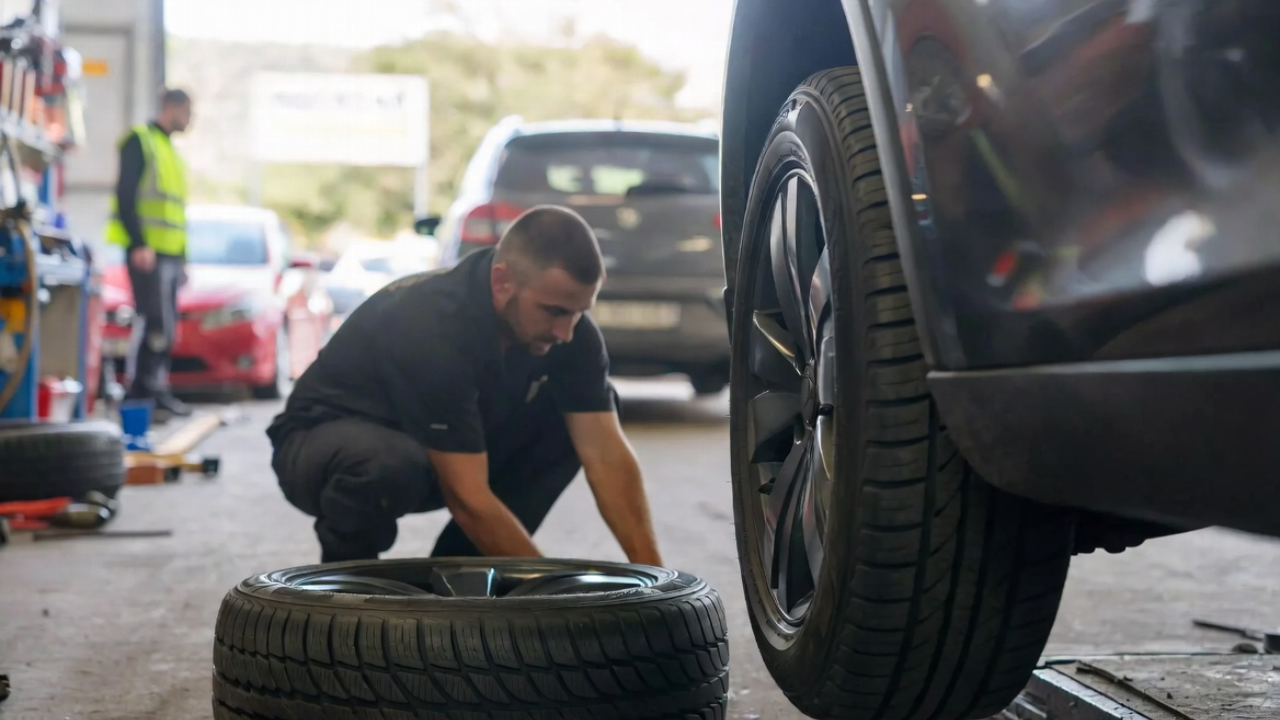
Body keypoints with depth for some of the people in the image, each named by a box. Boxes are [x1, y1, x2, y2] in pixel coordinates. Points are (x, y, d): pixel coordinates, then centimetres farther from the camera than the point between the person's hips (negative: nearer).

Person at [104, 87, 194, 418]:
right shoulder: (140, 141, -4)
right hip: (146, 250, -9)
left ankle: (156, 389, 10)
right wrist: (139, 244, -19)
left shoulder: (169, 151, 22)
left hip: (169, 254, 9)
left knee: (164, 326, 7)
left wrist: (182, 258, 19)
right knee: (153, 322, -13)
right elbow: (126, 195, -12)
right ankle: (140, 390, -10)